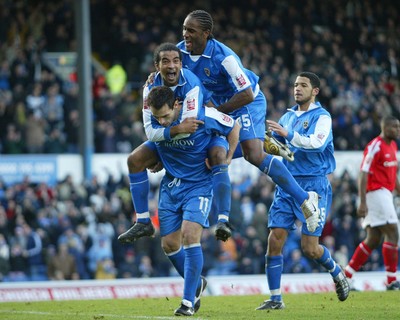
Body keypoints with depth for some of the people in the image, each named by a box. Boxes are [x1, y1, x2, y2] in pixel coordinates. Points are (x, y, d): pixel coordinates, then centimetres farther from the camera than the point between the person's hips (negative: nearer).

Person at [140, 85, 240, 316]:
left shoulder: (201, 115, -22)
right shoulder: (154, 122, -10)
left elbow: (234, 126, -5)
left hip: (199, 185, -5)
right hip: (170, 186, 5)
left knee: (190, 235, -21)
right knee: (169, 243, 3)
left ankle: (189, 300, -15)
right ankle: (196, 283, 29)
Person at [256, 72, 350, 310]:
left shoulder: (322, 117, -4)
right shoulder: (288, 117, 14)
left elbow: (318, 143, -22)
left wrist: (288, 135, -31)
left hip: (315, 184, -5)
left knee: (310, 248, -6)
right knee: (275, 240, -6)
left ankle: (337, 273, 24)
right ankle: (275, 299, 0)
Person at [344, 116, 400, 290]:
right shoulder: (375, 146, -13)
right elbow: (363, 174, -17)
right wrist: (362, 202, -22)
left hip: (385, 194, 10)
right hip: (376, 193, -10)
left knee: (373, 240, 8)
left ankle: (345, 277, 12)